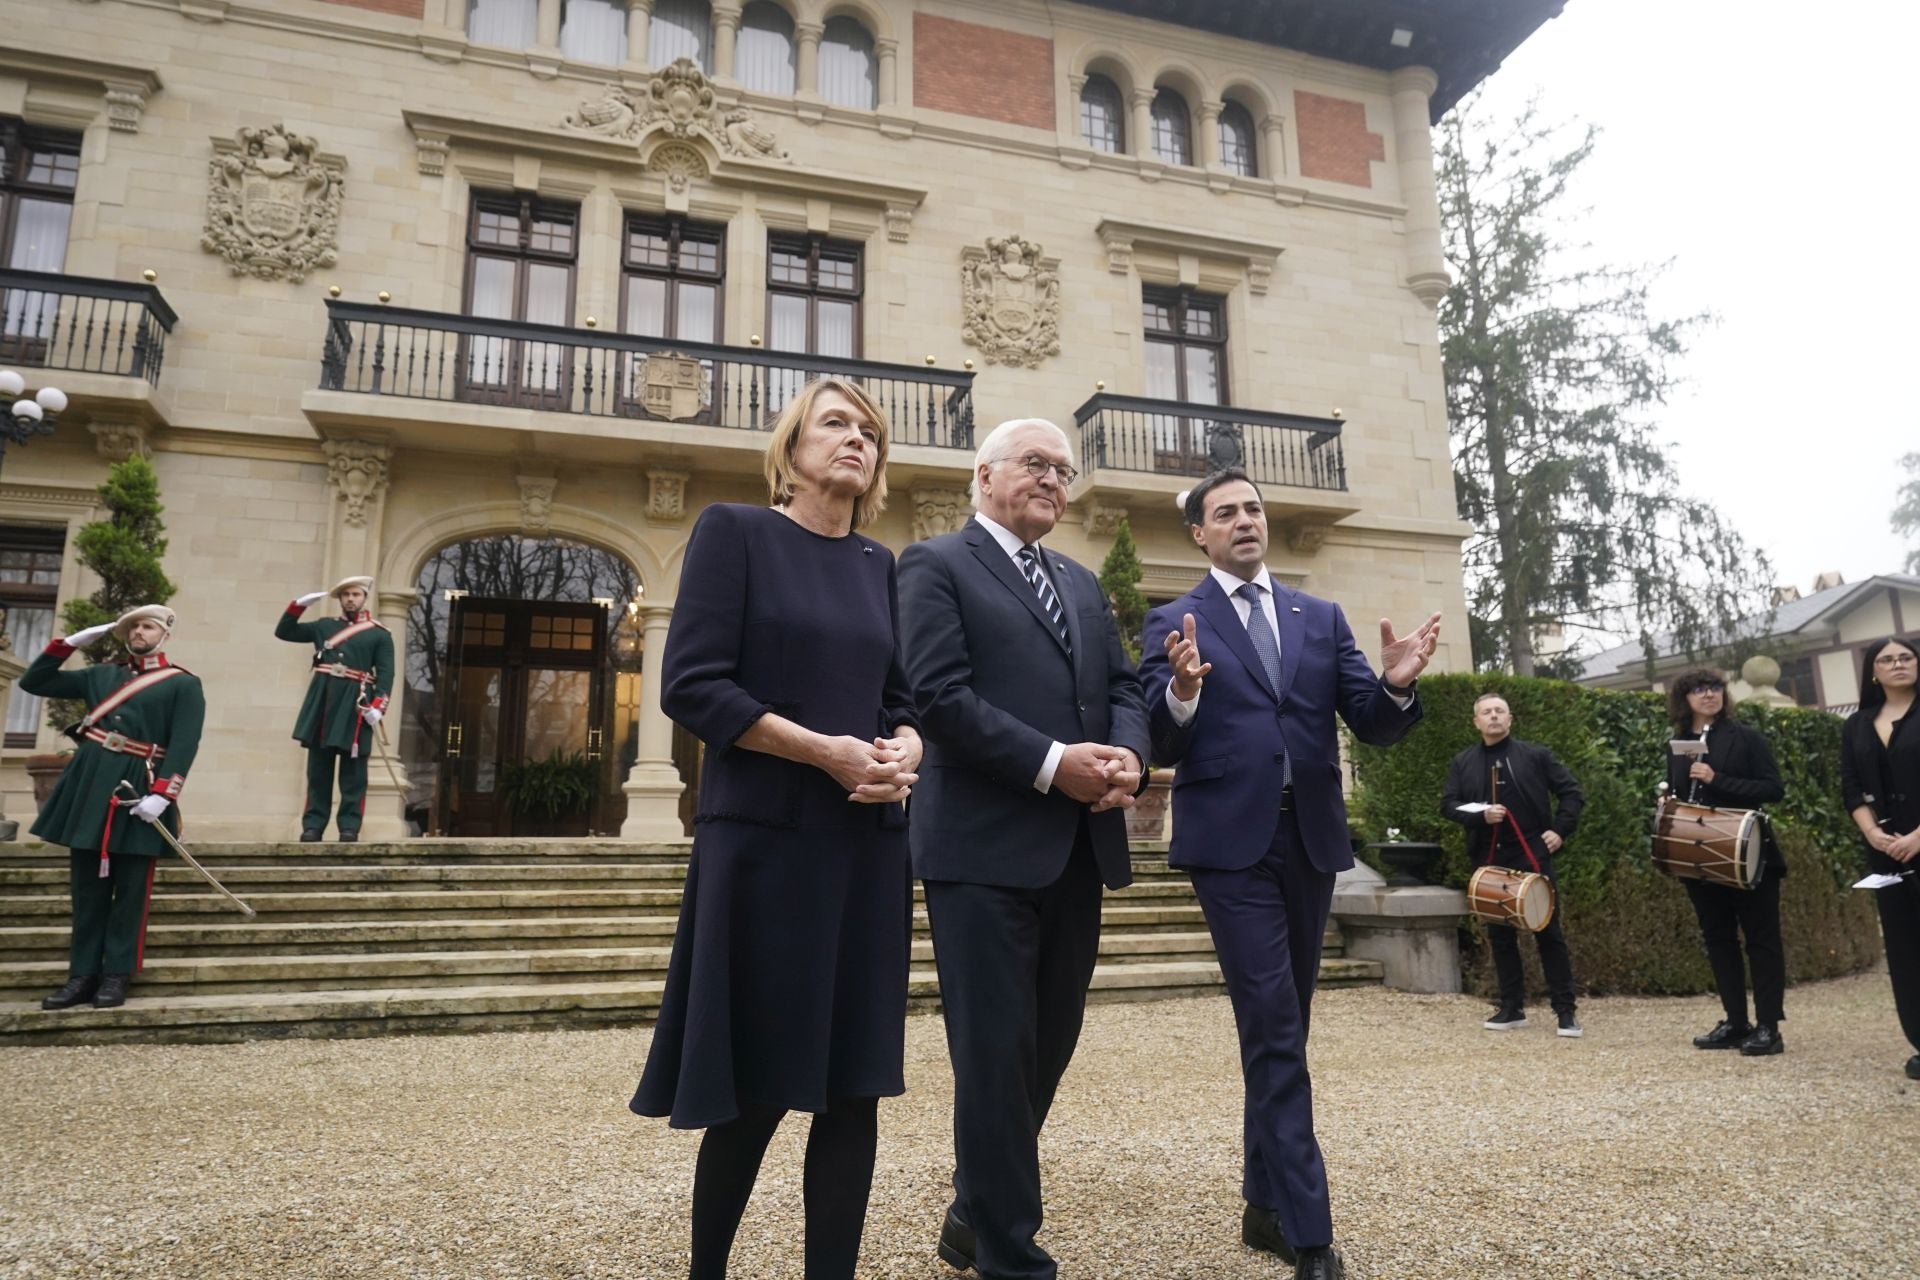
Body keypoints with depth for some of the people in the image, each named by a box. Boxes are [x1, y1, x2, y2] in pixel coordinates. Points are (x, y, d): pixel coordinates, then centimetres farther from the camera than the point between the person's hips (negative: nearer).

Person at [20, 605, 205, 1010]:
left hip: (140, 790, -5)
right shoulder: (101, 674, 17)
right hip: (89, 783, 5)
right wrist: (71, 642, 9)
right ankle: (82, 975, 13)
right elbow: (33, 683, 19)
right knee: (87, 887, 7)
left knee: (129, 890, 1)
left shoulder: (184, 684, 1)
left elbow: (184, 744, -9)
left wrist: (162, 794, -19)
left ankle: (117, 976, 8)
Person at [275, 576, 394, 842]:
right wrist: (300, 604, 7)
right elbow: (283, 632, 19)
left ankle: (349, 827, 1)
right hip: (322, 701, 3)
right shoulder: (324, 626, 17)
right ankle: (313, 825, 9)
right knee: (318, 768, 5)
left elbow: (385, 674, -3)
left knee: (352, 770, -1)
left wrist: (378, 706, -16)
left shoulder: (380, 635, 6)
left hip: (355, 705, -3)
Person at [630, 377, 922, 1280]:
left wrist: (904, 752, -8)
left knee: (853, 1089, 7)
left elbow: (906, 700, 15)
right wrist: (826, 750, -16)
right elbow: (692, 684, -11)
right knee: (753, 1090, 5)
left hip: (868, 847, 5)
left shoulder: (881, 565, 13)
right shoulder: (734, 530, -2)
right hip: (763, 839, -5)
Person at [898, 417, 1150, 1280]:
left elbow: (1122, 686, 15)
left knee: (1049, 1045, 15)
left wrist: (1128, 755, -7)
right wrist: (1051, 763, -18)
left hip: (1079, 846, 7)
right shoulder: (936, 564, -1)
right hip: (985, 846, -7)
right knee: (996, 1050, 1)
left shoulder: (1083, 584, 21)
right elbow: (940, 694, -13)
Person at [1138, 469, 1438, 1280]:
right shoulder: (1175, 623, 1)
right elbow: (1162, 747, -8)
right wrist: (1181, 695, -28)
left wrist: (1395, 686, -15)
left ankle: (1265, 1205, 28)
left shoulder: (1321, 618, 13)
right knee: (1275, 1031, -8)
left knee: (1282, 1029, 14)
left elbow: (1373, 728, 6)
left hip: (1312, 839, 5)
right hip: (1231, 842, -4)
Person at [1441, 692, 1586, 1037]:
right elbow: (1448, 805, 5)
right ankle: (1511, 1008, 18)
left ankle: (1565, 1011, 7)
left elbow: (1572, 792, 5)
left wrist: (1560, 830, -5)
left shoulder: (1535, 755, 3)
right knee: (1499, 935, 8)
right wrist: (1480, 815, -12)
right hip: (1489, 858, 3)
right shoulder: (1462, 763, 9)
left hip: (1532, 855, -3)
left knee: (1549, 932, -1)